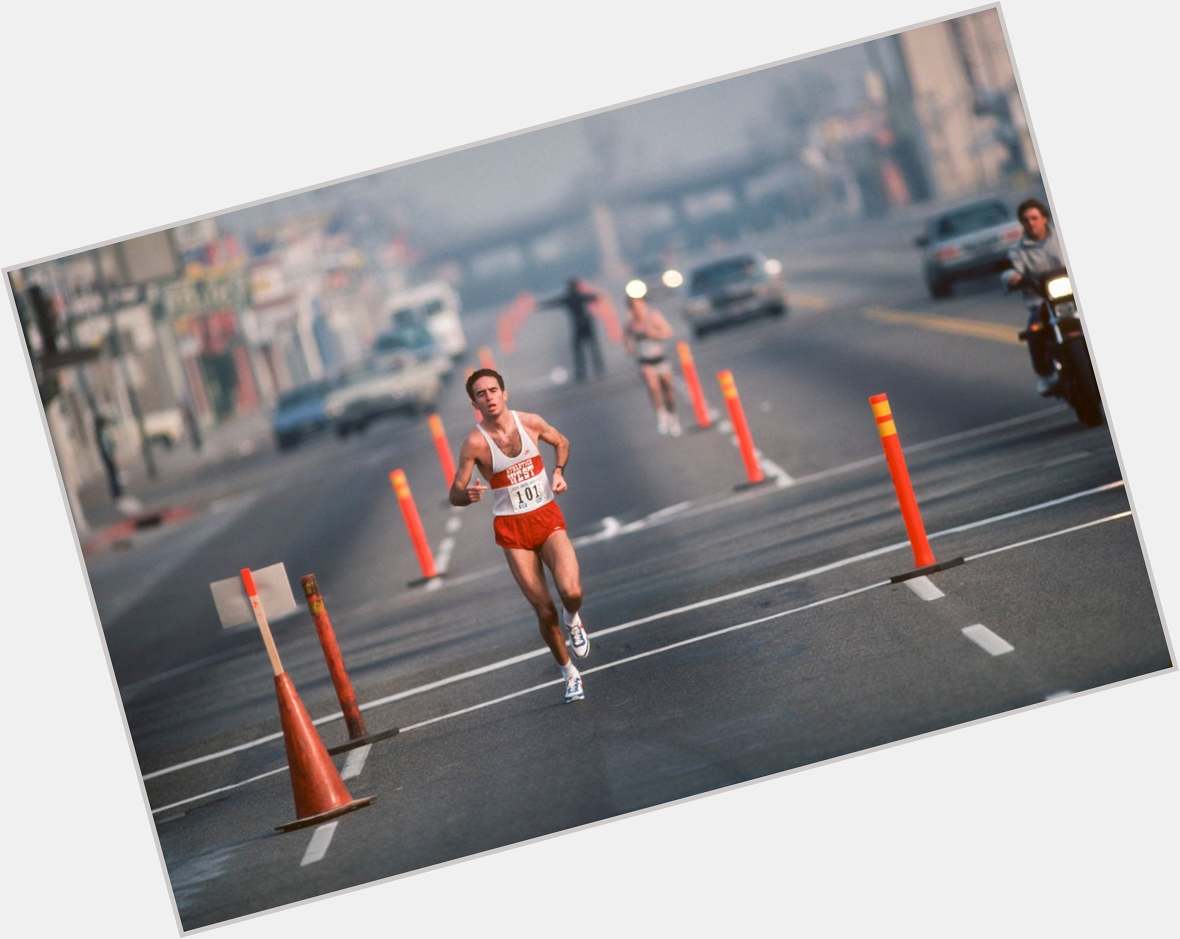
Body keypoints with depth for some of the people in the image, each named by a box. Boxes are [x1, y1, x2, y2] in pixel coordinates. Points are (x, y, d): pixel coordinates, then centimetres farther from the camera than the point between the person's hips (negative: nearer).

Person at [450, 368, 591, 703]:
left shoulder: (530, 422, -4)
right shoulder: (475, 443, -12)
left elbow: (561, 442, 17)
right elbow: (455, 495, -7)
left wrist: (559, 471, -1)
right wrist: (468, 495, -30)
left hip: (548, 518, 1)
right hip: (511, 529, -1)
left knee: (571, 592, -22)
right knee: (544, 611, -1)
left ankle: (572, 618, 17)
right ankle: (569, 672, 25)